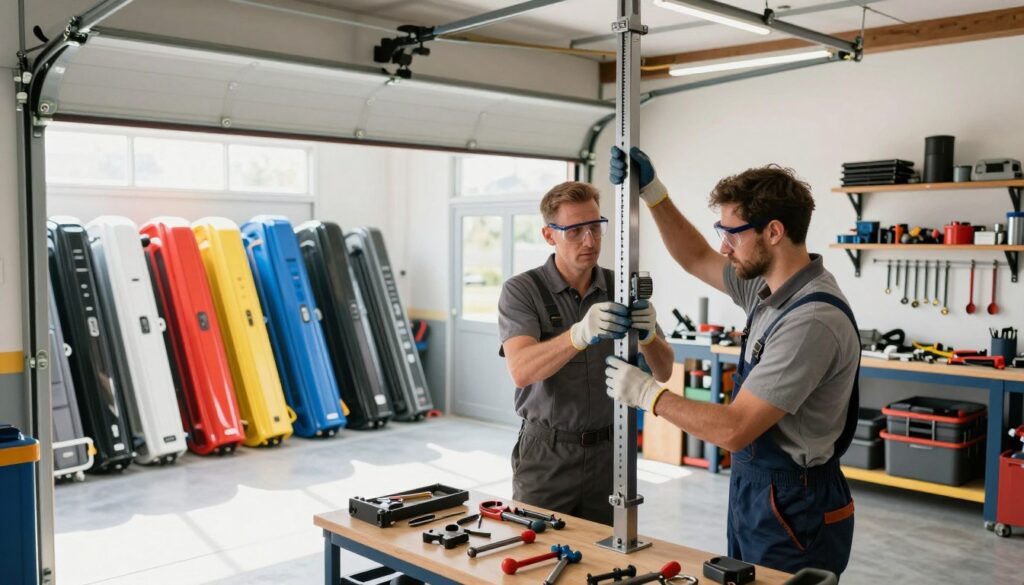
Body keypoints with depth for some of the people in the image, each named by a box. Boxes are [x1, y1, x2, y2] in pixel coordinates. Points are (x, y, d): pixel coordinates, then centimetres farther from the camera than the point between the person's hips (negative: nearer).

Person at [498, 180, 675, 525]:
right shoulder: (521, 291, -9)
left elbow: (663, 371, -2)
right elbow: (521, 370, -25)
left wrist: (648, 335, -25)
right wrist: (580, 334, -41)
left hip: (609, 452, 3)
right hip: (546, 454, -3)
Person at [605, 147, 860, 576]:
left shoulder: (813, 320, -26)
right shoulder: (767, 287, 2)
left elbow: (735, 429, -27)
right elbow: (697, 259, 20)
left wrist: (647, 393, -16)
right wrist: (653, 193, 9)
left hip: (793, 513, -9)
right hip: (754, 494, 9)